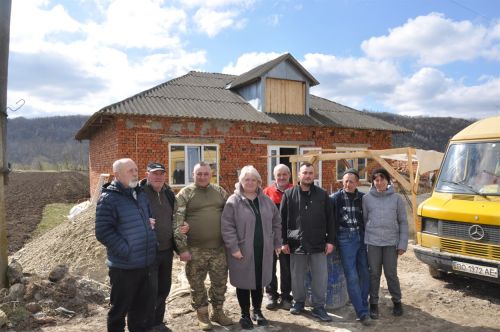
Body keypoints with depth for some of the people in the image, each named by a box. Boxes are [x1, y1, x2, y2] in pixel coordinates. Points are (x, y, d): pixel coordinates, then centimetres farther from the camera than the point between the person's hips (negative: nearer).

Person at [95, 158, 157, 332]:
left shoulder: (140, 195, 10)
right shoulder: (108, 198, -13)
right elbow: (103, 232, -19)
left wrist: (152, 243, 11)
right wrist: (125, 250, -20)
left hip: (147, 263, 7)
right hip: (124, 266, -6)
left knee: (144, 306, 19)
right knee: (120, 308, 10)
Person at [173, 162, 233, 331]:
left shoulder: (220, 191, 7)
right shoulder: (185, 194, -5)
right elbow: (177, 222, -10)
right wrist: (182, 248, -14)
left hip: (219, 247, 3)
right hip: (195, 249, -3)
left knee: (220, 281, 13)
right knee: (197, 284, 9)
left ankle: (218, 312, 32)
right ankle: (202, 315, 28)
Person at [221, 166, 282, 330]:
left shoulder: (266, 200, 6)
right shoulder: (234, 201, -9)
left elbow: (276, 222, 13)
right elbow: (227, 227, -13)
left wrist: (277, 242, 11)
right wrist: (233, 248, -17)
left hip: (263, 250, 4)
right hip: (242, 251, -4)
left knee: (259, 282, 16)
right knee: (244, 283, 8)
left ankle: (257, 311, 36)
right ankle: (245, 314, 26)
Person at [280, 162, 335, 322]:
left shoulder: (322, 194, 5)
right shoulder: (289, 194, 1)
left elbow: (329, 219, 6)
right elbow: (282, 220, 2)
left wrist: (330, 240, 1)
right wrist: (284, 241, -1)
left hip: (318, 244, 1)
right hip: (296, 244, 0)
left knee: (321, 277, 5)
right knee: (297, 277, 12)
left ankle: (318, 307, 21)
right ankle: (298, 302, 32)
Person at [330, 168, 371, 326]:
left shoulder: (363, 197, 2)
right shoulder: (335, 198, -6)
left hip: (361, 237, 3)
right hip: (345, 239, -3)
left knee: (364, 274, 9)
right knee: (352, 277, -3)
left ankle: (363, 306, 26)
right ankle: (363, 312, 5)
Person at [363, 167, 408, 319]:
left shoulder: (396, 198, 0)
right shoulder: (367, 198, 0)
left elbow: (403, 222, 3)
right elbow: (363, 220, 4)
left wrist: (403, 244, -2)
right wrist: (362, 241, 1)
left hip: (391, 242, 0)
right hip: (372, 241, 0)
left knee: (391, 273, 7)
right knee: (374, 274, 8)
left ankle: (397, 301, 29)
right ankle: (373, 304, 21)